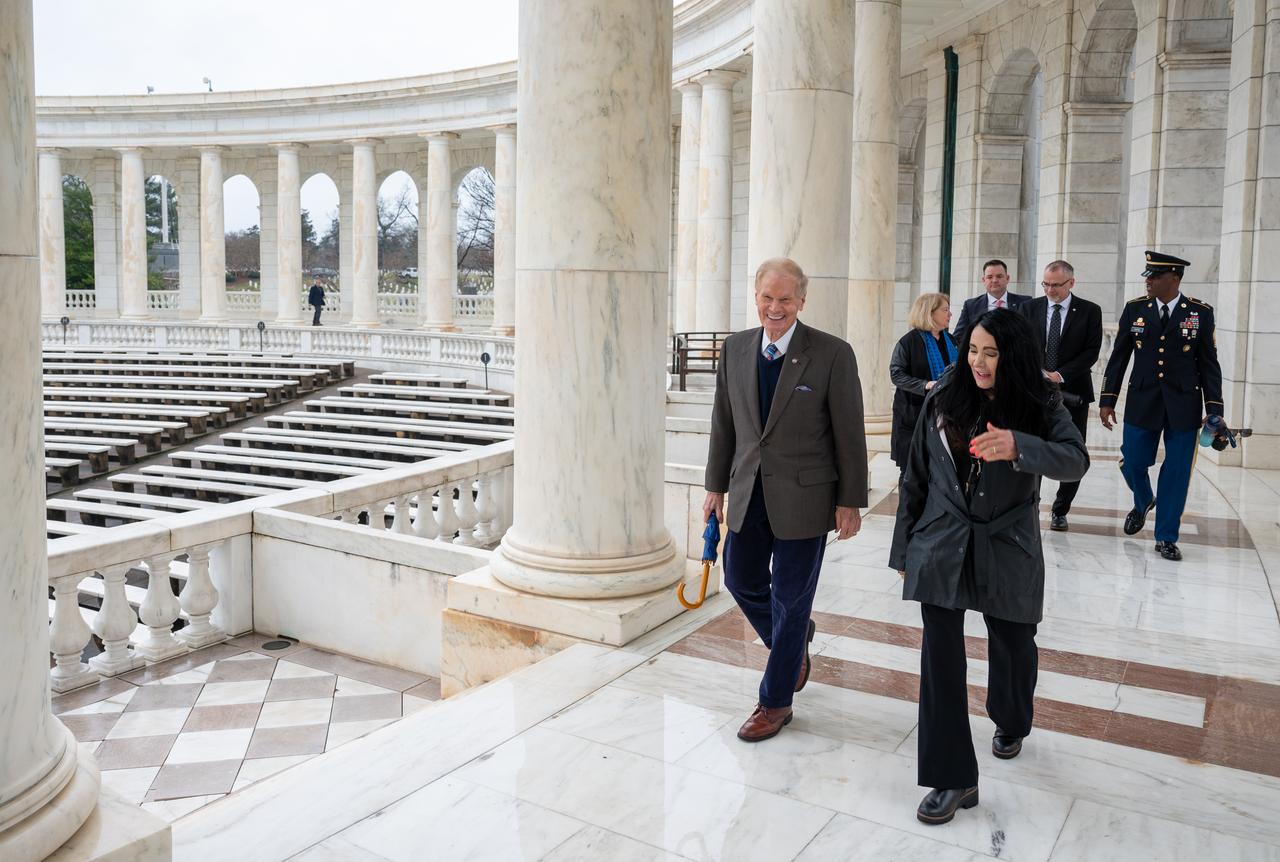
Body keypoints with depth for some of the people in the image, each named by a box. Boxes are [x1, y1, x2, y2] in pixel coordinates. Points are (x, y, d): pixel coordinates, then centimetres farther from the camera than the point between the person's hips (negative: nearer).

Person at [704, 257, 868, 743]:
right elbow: (724, 422, 9)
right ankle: (792, 645, 45)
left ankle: (776, 702, 24)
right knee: (742, 582, 16)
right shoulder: (735, 349, 3)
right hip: (749, 493, 5)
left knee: (791, 601, 6)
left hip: (803, 498, -5)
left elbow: (849, 433, -8)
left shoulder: (833, 354, -11)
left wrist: (850, 502, -8)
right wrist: (717, 485, 10)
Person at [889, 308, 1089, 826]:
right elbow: (916, 478, 4)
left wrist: (1016, 446, -42)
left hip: (1007, 551, 0)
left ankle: (1010, 724, 49)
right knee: (940, 655, -4)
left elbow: (1075, 461, -23)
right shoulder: (943, 399, -1)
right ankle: (953, 778, 5)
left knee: (1012, 644, 16)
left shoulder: (1040, 405, -5)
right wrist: (904, 550, 6)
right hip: (942, 546, 1)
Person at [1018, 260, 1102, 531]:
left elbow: (1091, 351, -6)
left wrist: (1060, 375, -16)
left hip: (1073, 393, 0)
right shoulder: (1029, 308, 5)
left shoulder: (1089, 311, 1)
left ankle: (1060, 510, 21)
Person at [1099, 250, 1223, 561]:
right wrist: (1107, 400, 2)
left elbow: (1209, 364, 1)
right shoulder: (1134, 309, 2)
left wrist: (1214, 411, -4)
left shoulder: (1201, 313, -1)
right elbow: (1118, 357, 5)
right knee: (1132, 463, 3)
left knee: (1176, 471, 2)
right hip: (1142, 401, 1)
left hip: (1183, 404, -1)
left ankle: (1166, 538, 15)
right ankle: (1143, 502, 38)